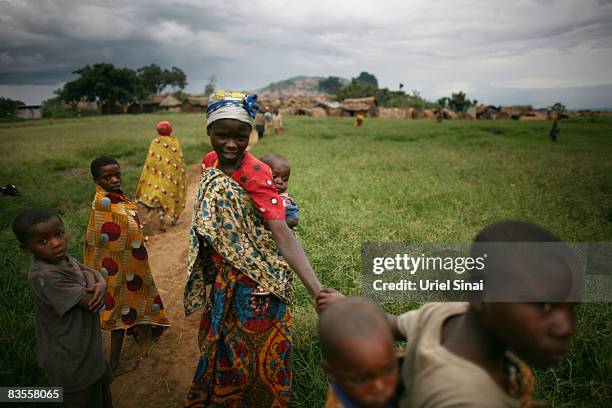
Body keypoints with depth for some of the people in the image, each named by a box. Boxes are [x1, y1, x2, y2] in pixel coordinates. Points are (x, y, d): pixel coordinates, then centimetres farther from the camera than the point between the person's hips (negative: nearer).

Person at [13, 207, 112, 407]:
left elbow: (94, 272, 3)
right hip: (72, 362, -8)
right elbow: (93, 302, -29)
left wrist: (101, 284, -21)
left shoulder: (61, 257, -4)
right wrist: (89, 277, -11)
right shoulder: (46, 276, -31)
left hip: (87, 349, 8)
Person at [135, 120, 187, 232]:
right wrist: (181, 175, 6)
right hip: (173, 174, 1)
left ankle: (162, 219, -15)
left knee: (159, 197, 2)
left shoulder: (155, 142, -2)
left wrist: (146, 178, 2)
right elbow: (180, 159, -3)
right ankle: (174, 218, 26)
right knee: (173, 193, 16)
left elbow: (150, 161, -4)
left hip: (159, 174, -1)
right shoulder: (175, 141, -2)